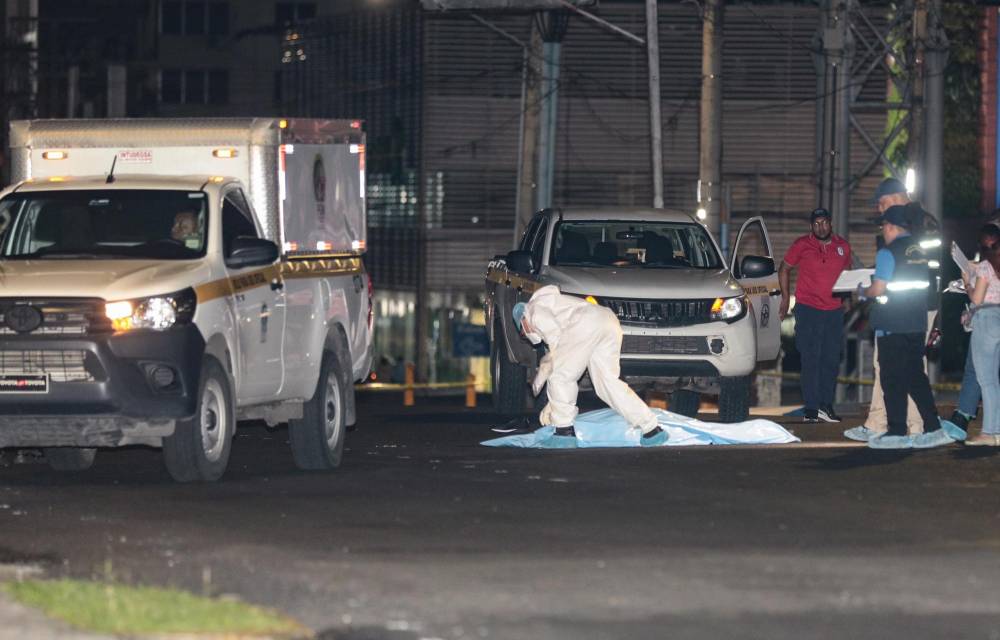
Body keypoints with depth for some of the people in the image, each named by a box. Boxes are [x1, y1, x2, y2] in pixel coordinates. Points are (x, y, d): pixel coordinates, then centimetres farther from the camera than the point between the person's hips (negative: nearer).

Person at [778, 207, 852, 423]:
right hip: (808, 309, -4)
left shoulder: (843, 246, 7)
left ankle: (826, 404, 15)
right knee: (811, 360, -7)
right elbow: (784, 269, 9)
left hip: (834, 310, 4)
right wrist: (785, 298, 4)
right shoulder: (802, 245, -2)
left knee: (832, 360, 6)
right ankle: (811, 408, -6)